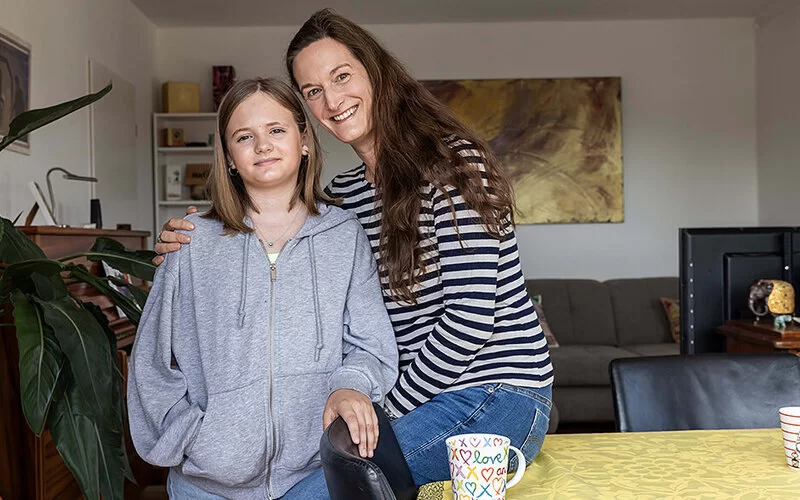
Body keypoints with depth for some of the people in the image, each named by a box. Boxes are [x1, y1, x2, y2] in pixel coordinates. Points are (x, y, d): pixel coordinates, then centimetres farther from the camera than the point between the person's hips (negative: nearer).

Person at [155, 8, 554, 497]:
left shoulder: (452, 161, -14)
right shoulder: (341, 193, 8)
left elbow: (472, 316, -19)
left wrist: (386, 411, -12)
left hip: (495, 400, -7)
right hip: (432, 397, 7)